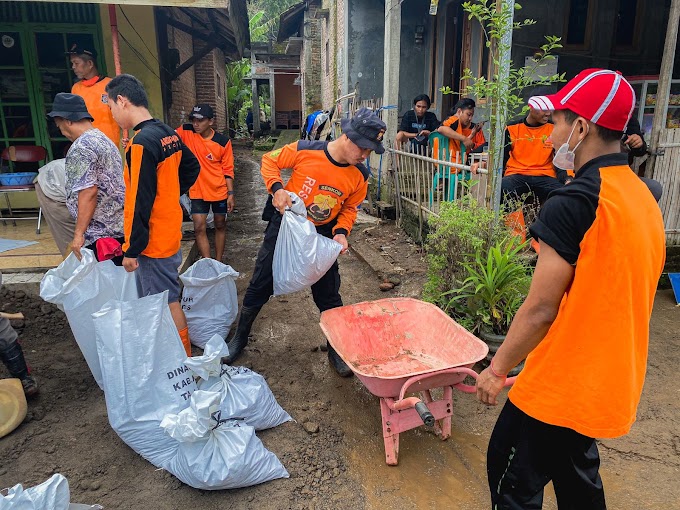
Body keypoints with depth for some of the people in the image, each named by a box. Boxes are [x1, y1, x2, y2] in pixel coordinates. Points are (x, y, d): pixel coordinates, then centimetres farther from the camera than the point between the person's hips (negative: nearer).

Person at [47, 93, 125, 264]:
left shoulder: (81, 148, -13)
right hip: (120, 225, 9)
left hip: (101, 232, -9)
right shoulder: (103, 139, 16)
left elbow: (88, 192, -21)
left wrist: (79, 233, -16)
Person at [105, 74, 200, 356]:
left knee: (167, 301, 4)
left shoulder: (141, 143, -21)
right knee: (154, 296, 21)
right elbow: (192, 167, 20)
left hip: (153, 241, -9)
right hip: (169, 234, 9)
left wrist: (131, 249, -16)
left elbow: (140, 202, -23)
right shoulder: (169, 134, 5)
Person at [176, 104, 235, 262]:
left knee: (220, 225, 11)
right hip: (197, 191, 0)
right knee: (199, 228, -4)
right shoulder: (185, 132, -6)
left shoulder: (223, 141, -8)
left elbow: (228, 170, -3)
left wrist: (230, 194, -5)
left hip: (219, 191, 0)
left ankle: (218, 262, 26)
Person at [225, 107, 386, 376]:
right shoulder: (305, 150, -20)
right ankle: (240, 338, 32)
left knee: (328, 295, 5)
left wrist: (341, 232, -14)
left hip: (322, 235, 2)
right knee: (260, 285, 9)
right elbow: (269, 161, -5)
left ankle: (336, 350, 26)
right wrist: (277, 188, -22)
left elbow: (349, 208, 4)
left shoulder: (359, 176, -11)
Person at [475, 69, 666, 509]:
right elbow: (620, 298, 12)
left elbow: (540, 309, -22)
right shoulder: (644, 199, 4)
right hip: (613, 383, 9)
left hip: (561, 385, -9)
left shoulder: (573, 203, -23)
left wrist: (497, 370, -9)